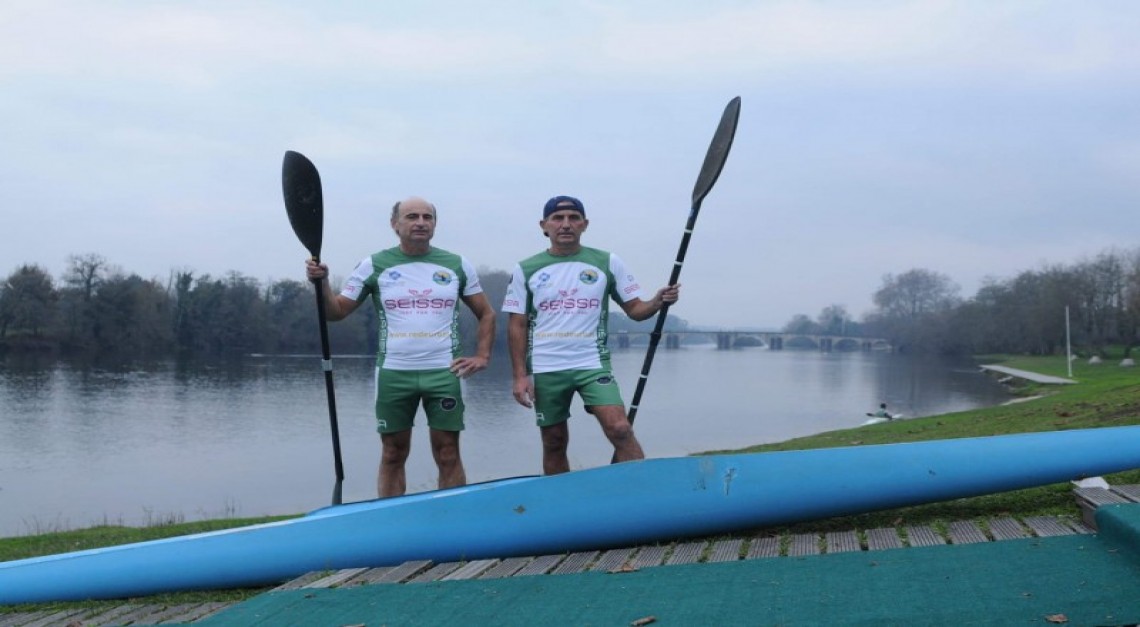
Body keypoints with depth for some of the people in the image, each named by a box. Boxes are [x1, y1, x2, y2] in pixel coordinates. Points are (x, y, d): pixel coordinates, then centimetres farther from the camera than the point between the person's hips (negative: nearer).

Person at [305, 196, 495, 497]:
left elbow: (486, 314, 15)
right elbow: (336, 311, 4)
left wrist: (482, 356, 4)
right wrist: (321, 283, -14)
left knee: (448, 455, 1)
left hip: (444, 373, 0)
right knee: (393, 455, 6)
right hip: (393, 373, 0)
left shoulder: (457, 265, 7)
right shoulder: (374, 265, 4)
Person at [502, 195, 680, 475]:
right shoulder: (525, 271, 5)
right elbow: (517, 326, 5)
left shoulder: (608, 263, 5)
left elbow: (635, 309, 6)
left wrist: (658, 302, -16)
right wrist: (520, 376, -3)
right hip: (545, 370, 1)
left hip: (592, 364, -1)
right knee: (554, 444, 8)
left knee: (619, 429, -17)